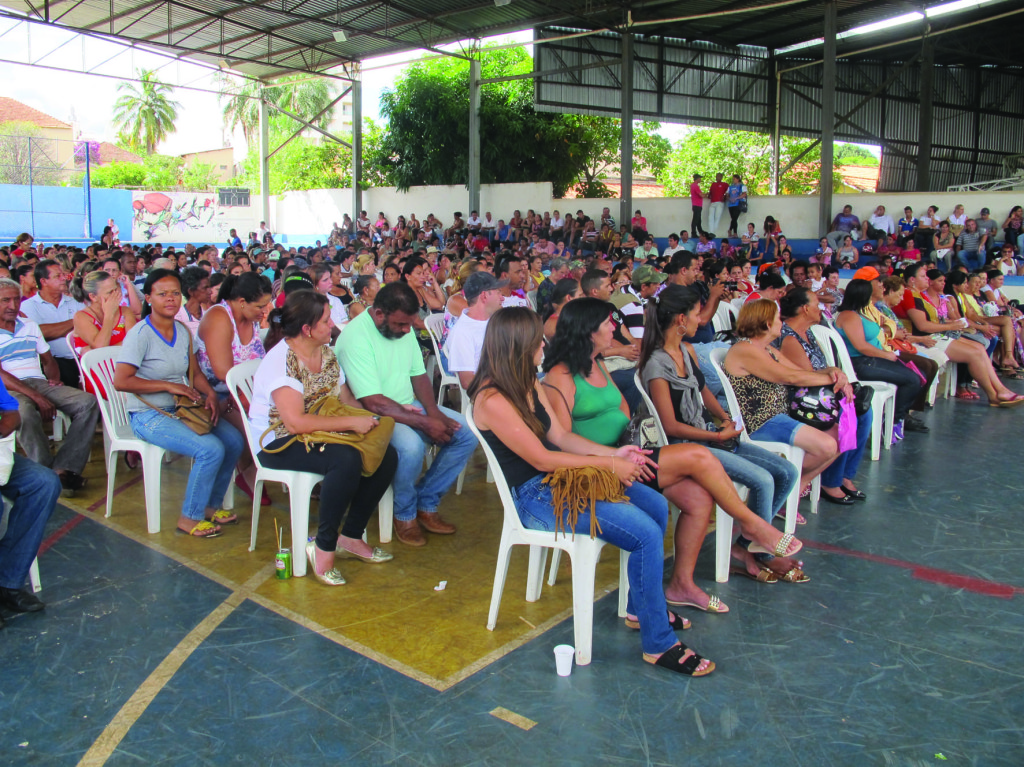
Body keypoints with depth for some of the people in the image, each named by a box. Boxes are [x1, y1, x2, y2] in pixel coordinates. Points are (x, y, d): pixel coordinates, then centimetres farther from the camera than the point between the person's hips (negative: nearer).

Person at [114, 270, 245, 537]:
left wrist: (210, 394, -7)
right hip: (148, 415, -7)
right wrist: (169, 386, -20)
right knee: (211, 449, -24)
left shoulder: (183, 331, 7)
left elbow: (195, 372, 14)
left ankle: (211, 504, 11)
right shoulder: (141, 334, -15)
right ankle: (189, 517, -5)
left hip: (183, 408, 7)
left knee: (234, 440, -8)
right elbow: (121, 381, -20)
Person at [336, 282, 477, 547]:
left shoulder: (404, 328, 3)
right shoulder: (356, 338, -22)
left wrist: (435, 413, -9)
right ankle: (405, 514, -8)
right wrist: (425, 423, -25)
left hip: (410, 406, 8)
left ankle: (426, 503, 6)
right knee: (411, 445, -36)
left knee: (467, 434, -6)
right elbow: (374, 403, -26)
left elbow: (418, 375, 9)